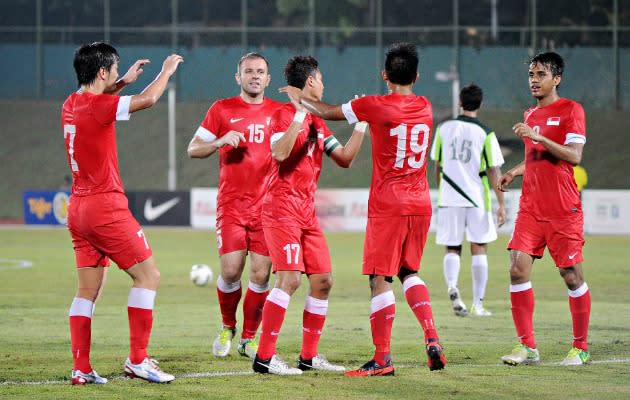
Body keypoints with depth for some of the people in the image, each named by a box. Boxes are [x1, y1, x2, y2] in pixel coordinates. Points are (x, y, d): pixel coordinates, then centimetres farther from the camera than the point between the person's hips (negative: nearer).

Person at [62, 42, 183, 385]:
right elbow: (148, 99, -19)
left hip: (78, 208, 9)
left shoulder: (71, 105, 9)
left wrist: (125, 82, 30)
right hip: (105, 206, -9)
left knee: (88, 290, 9)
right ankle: (137, 359, -4)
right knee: (148, 275, -1)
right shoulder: (97, 106, -16)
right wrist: (167, 71, -2)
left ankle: (81, 369, 5)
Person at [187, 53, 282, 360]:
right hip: (231, 204, -1)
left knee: (260, 274, -3)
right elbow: (193, 149, 6)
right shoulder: (222, 110, 5)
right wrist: (220, 142, -13)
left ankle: (249, 338, 11)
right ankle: (227, 328, 18)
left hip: (268, 205, 1)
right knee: (230, 271, -8)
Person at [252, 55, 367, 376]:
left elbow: (345, 158, 19)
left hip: (307, 213, 9)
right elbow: (279, 153, -24)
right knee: (290, 278, -19)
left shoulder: (317, 122, 18)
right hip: (282, 209, -9)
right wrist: (300, 116, -26)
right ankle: (264, 357, -18)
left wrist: (361, 126, 15)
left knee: (323, 281, 6)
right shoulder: (284, 114, -7)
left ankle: (309, 355, 14)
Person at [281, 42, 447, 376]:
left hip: (387, 206, -6)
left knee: (380, 278, -2)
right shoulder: (425, 108, 7)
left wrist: (299, 98, 22)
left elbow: (327, 112, 3)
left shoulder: (375, 106, -9)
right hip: (420, 205, 6)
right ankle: (431, 337, 2)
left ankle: (382, 358, -5)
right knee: (409, 271, 20)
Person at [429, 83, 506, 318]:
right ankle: (478, 304, 7)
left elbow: (437, 165, 12)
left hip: (448, 199, 2)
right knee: (479, 249, 7)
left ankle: (451, 286, -20)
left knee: (452, 248, 9)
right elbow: (493, 170, -7)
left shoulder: (444, 129, 4)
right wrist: (501, 204, -3)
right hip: (477, 199, -2)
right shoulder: (485, 133, -5)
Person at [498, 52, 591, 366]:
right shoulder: (531, 115, 16)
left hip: (563, 210, -6)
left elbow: (573, 156, -15)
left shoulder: (570, 110, -5)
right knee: (518, 269, -7)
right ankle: (527, 346, -3)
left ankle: (581, 347, 12)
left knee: (571, 275, -1)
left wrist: (538, 137, -22)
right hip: (531, 207, 6)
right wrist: (513, 173, 13)